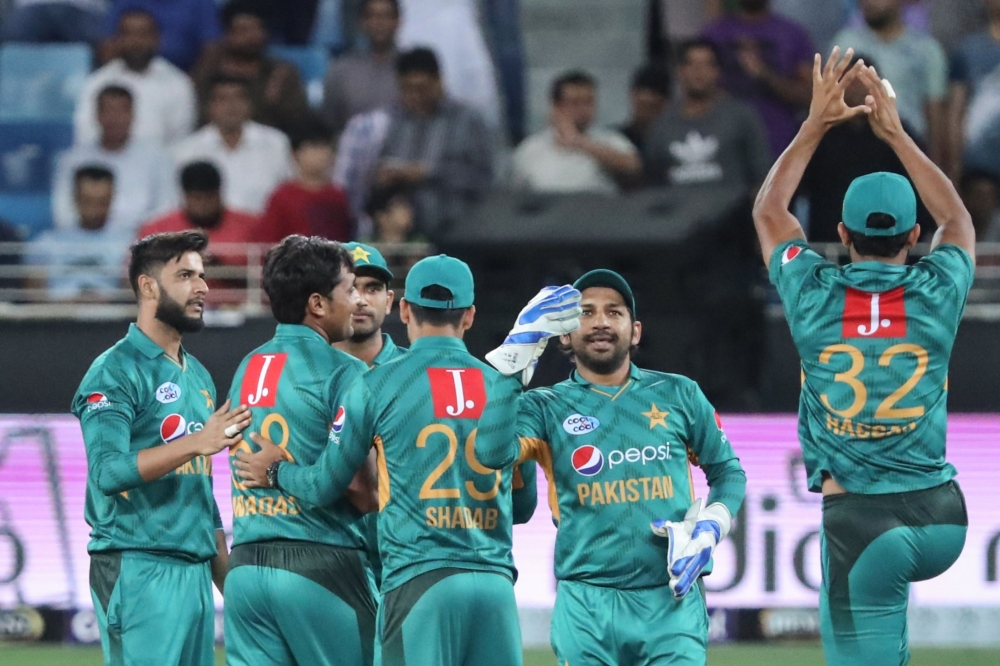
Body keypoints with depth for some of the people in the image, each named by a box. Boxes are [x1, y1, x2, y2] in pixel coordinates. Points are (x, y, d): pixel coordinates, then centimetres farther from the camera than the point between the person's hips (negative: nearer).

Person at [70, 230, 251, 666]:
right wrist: (196, 443, -27)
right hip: (139, 570, -8)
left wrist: (227, 578, 20)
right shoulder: (117, 371, -6)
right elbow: (108, 471, -19)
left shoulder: (198, 376, 20)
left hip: (196, 574, 8)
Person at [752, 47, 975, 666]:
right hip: (943, 522, 2)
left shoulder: (815, 295, -4)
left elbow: (769, 212, 16)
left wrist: (816, 124, 19)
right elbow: (959, 221, 21)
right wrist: (895, 133, 23)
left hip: (858, 523, -2)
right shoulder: (935, 295, -3)